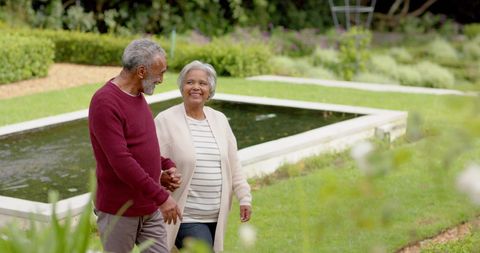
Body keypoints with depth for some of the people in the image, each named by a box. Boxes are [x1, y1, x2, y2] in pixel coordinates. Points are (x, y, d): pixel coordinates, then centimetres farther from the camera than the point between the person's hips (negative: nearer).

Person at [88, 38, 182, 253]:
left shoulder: (137, 96, 9)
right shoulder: (105, 102, -20)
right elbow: (121, 161, -26)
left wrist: (167, 165, 4)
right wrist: (161, 196, -25)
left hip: (150, 209, 8)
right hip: (119, 211, -8)